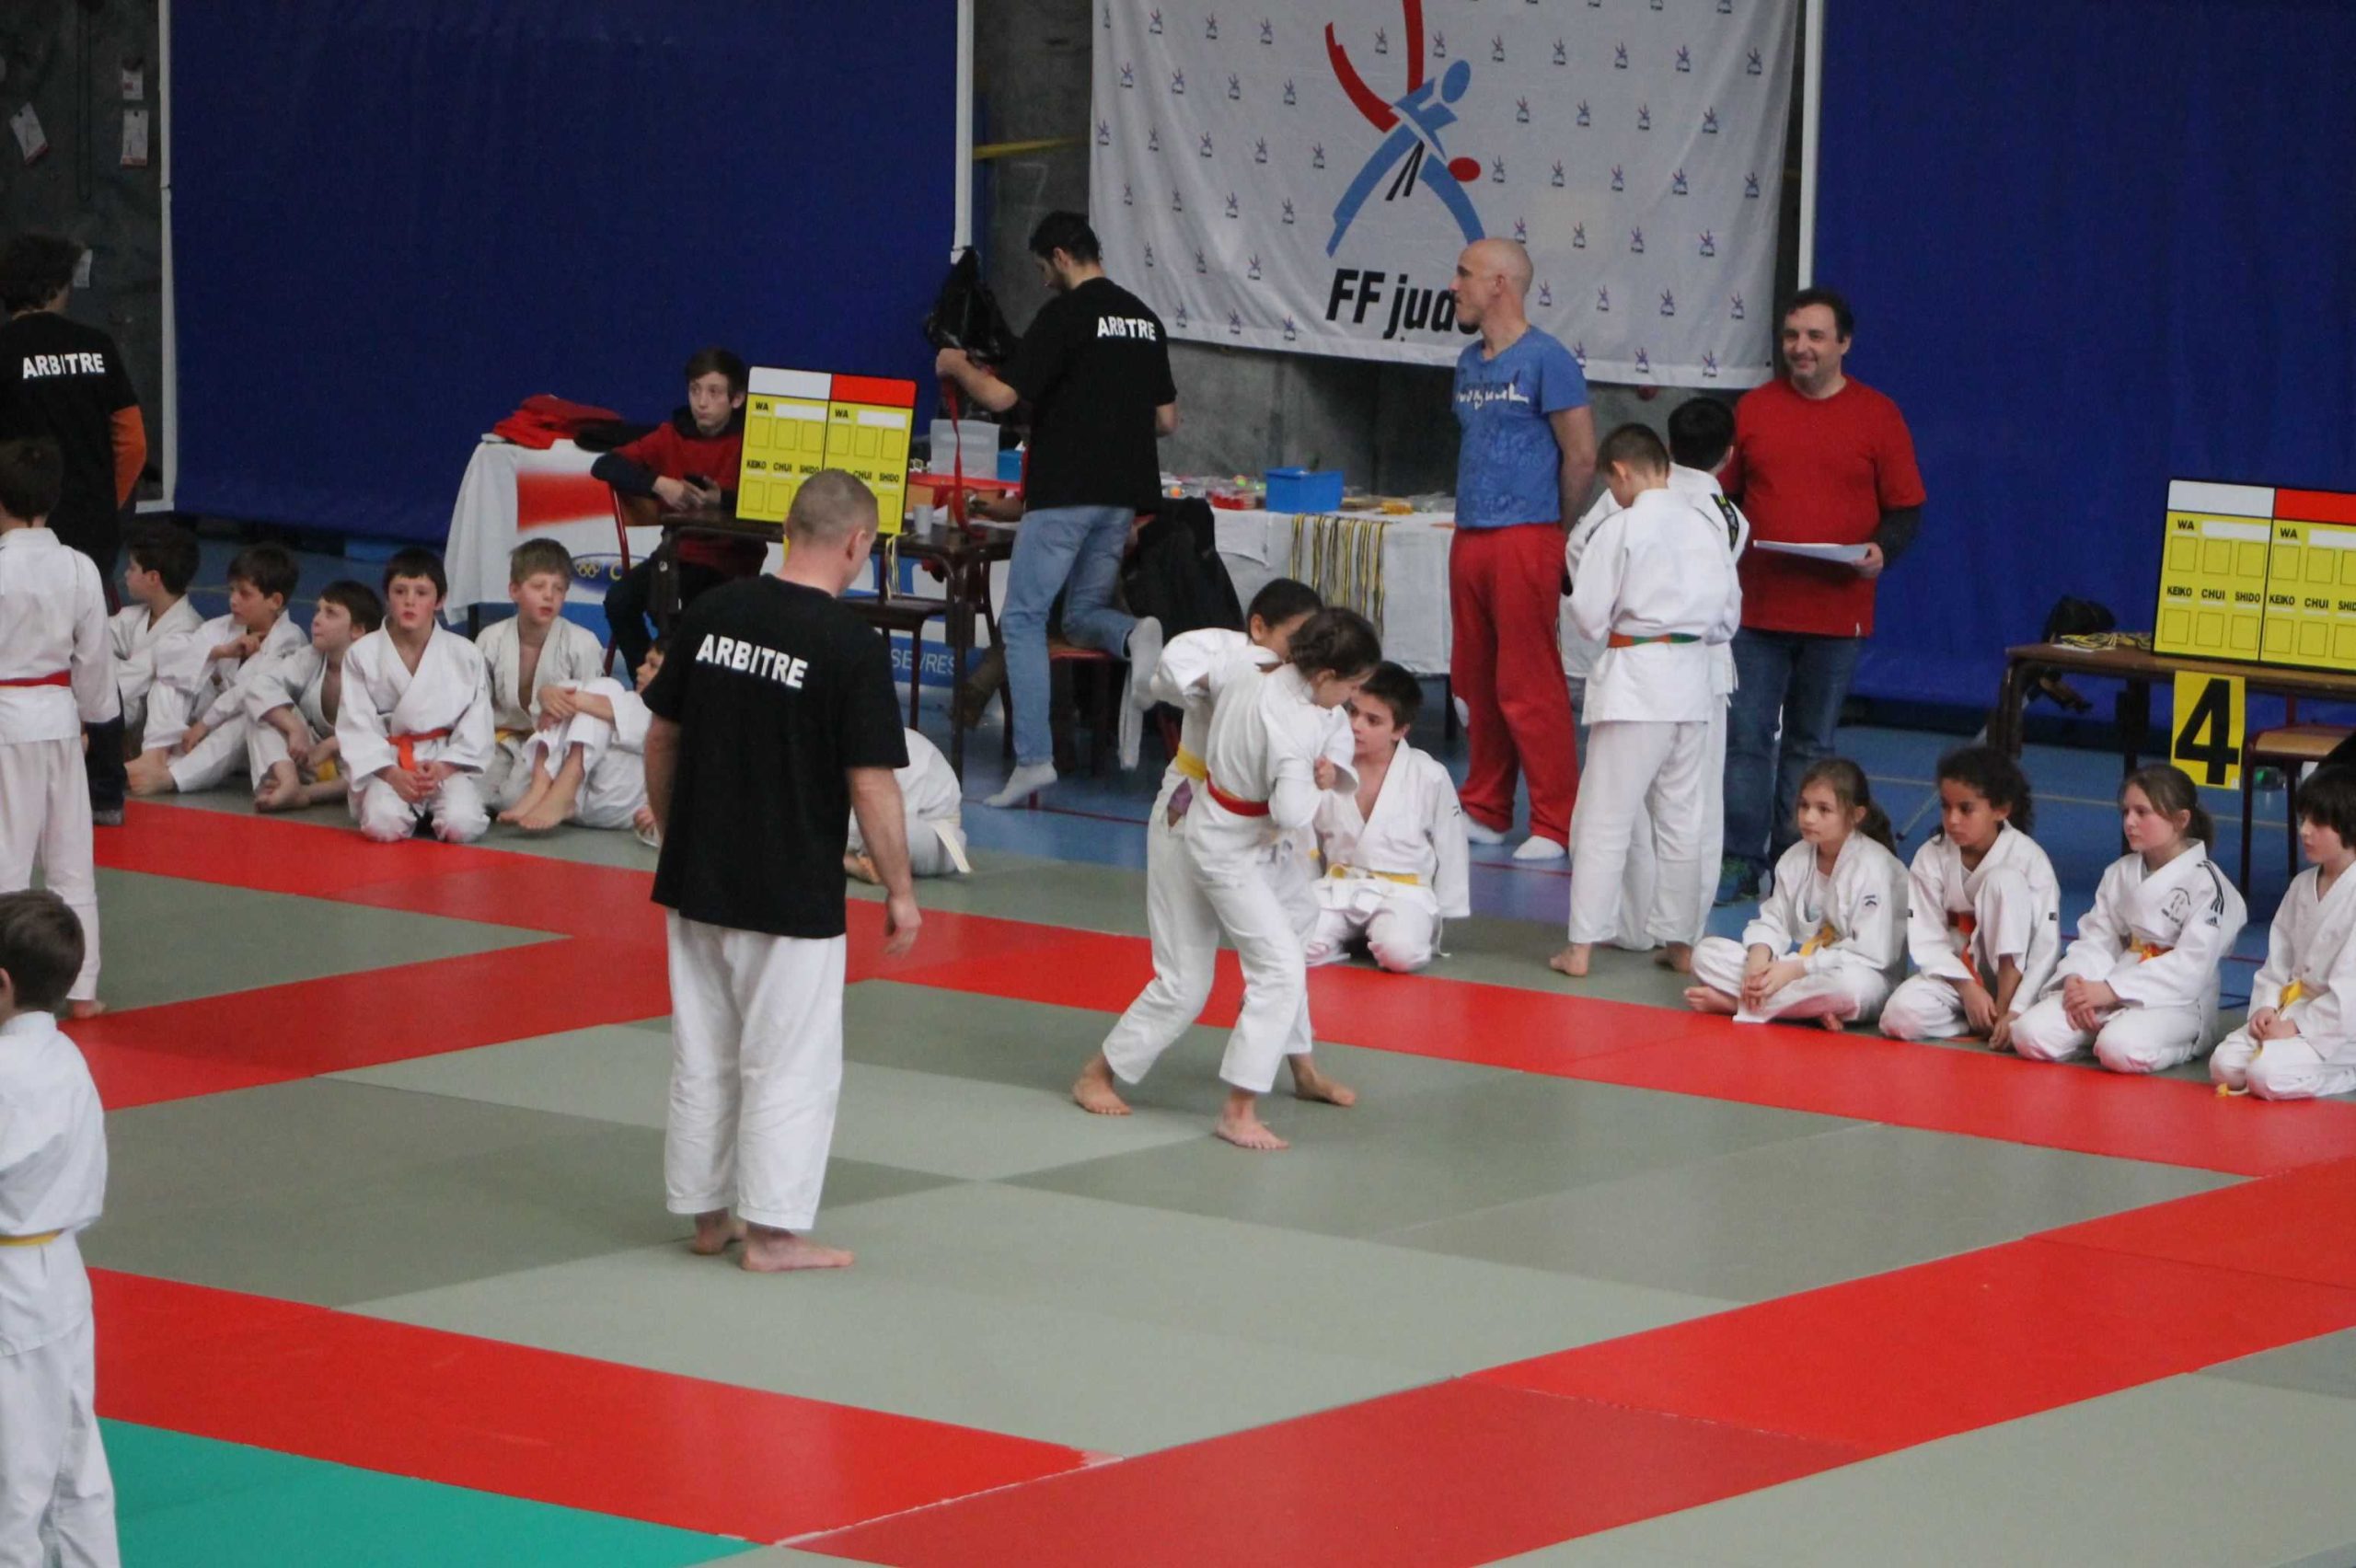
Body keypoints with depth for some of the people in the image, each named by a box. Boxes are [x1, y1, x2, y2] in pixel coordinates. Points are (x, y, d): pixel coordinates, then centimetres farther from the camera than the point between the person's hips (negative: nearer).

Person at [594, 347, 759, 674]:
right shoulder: (673, 435, 5)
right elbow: (605, 465, 1)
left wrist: (723, 499, -31)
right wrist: (658, 484, -14)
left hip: (731, 561, -5)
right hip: (680, 553, 5)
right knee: (620, 600, -20)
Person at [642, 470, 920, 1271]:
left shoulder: (710, 614, -1)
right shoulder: (852, 646, -17)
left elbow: (660, 740, 7)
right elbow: (871, 787, -16)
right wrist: (900, 892, -5)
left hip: (696, 880, 6)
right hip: (793, 895, -6)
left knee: (703, 1053, 17)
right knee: (790, 1062, 6)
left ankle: (710, 1212, 27)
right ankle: (773, 1231, 10)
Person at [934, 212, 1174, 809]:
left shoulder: (1064, 314, -10)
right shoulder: (1145, 319, 12)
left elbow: (1001, 395, -14)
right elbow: (1167, 419, 16)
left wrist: (958, 367, 5)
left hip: (1063, 493, -7)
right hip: (1126, 492, 7)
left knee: (1023, 620, 0)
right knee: (1084, 615, 19)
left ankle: (1033, 758, -9)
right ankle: (1136, 635, -16)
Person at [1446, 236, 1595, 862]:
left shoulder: (1546, 360, -9)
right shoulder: (1470, 362, 15)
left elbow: (1581, 457, -8)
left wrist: (1558, 530, 0)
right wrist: (1470, 512, 14)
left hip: (1524, 536, -8)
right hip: (1470, 538, 8)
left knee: (1529, 684, -8)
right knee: (1475, 680, 11)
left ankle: (1556, 825, -4)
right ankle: (1485, 810, 21)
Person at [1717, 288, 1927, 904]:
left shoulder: (1877, 416, 3)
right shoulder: (1754, 408, 8)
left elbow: (1906, 508, 4)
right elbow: (1722, 493, 13)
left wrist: (1882, 551, -14)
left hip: (1838, 612, -1)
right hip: (1757, 605, 1)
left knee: (1811, 744, 7)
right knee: (1746, 736, -2)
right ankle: (1739, 860, 1)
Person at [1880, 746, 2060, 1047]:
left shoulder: (2028, 858, -16)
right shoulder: (1931, 858, -7)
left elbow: (2045, 947, -18)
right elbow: (1927, 939, -7)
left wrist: (2015, 1010, -27)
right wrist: (1968, 988, -22)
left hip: (2012, 974, -2)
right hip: (1957, 973, 2)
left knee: (2002, 881, -27)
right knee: (1901, 1014, -29)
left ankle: (2003, 1006, -25)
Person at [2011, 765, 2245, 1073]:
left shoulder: (2206, 883, -7)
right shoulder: (2120, 874, 14)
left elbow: (2191, 965, -16)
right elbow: (2097, 938, 9)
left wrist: (2111, 990, -20)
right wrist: (2076, 979, -15)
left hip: (2175, 1001, -5)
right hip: (2106, 993, 5)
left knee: (2121, 1049, -37)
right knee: (2030, 1033, -17)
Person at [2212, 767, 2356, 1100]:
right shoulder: (2302, 886, 10)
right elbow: (2278, 957, 14)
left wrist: (2297, 1026, -18)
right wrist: (2266, 1007, -2)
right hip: (2291, 1008, 8)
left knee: (2267, 1076, -28)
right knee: (2224, 1065, -9)